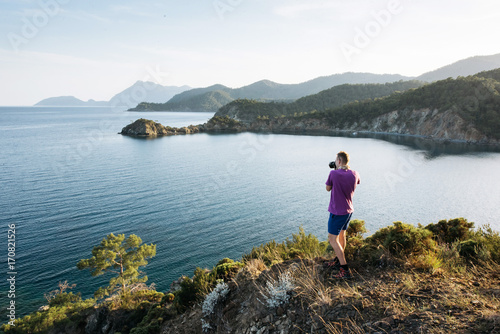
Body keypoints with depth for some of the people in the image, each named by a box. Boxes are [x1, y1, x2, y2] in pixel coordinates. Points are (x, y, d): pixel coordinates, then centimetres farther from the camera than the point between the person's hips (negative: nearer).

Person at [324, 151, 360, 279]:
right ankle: (338, 260, 39)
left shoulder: (333, 174, -21)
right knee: (341, 235, 22)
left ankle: (345, 270, -1)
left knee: (332, 239, 0)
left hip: (337, 212, -7)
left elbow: (328, 188, -4)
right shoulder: (354, 174, -4)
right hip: (348, 210, 7)